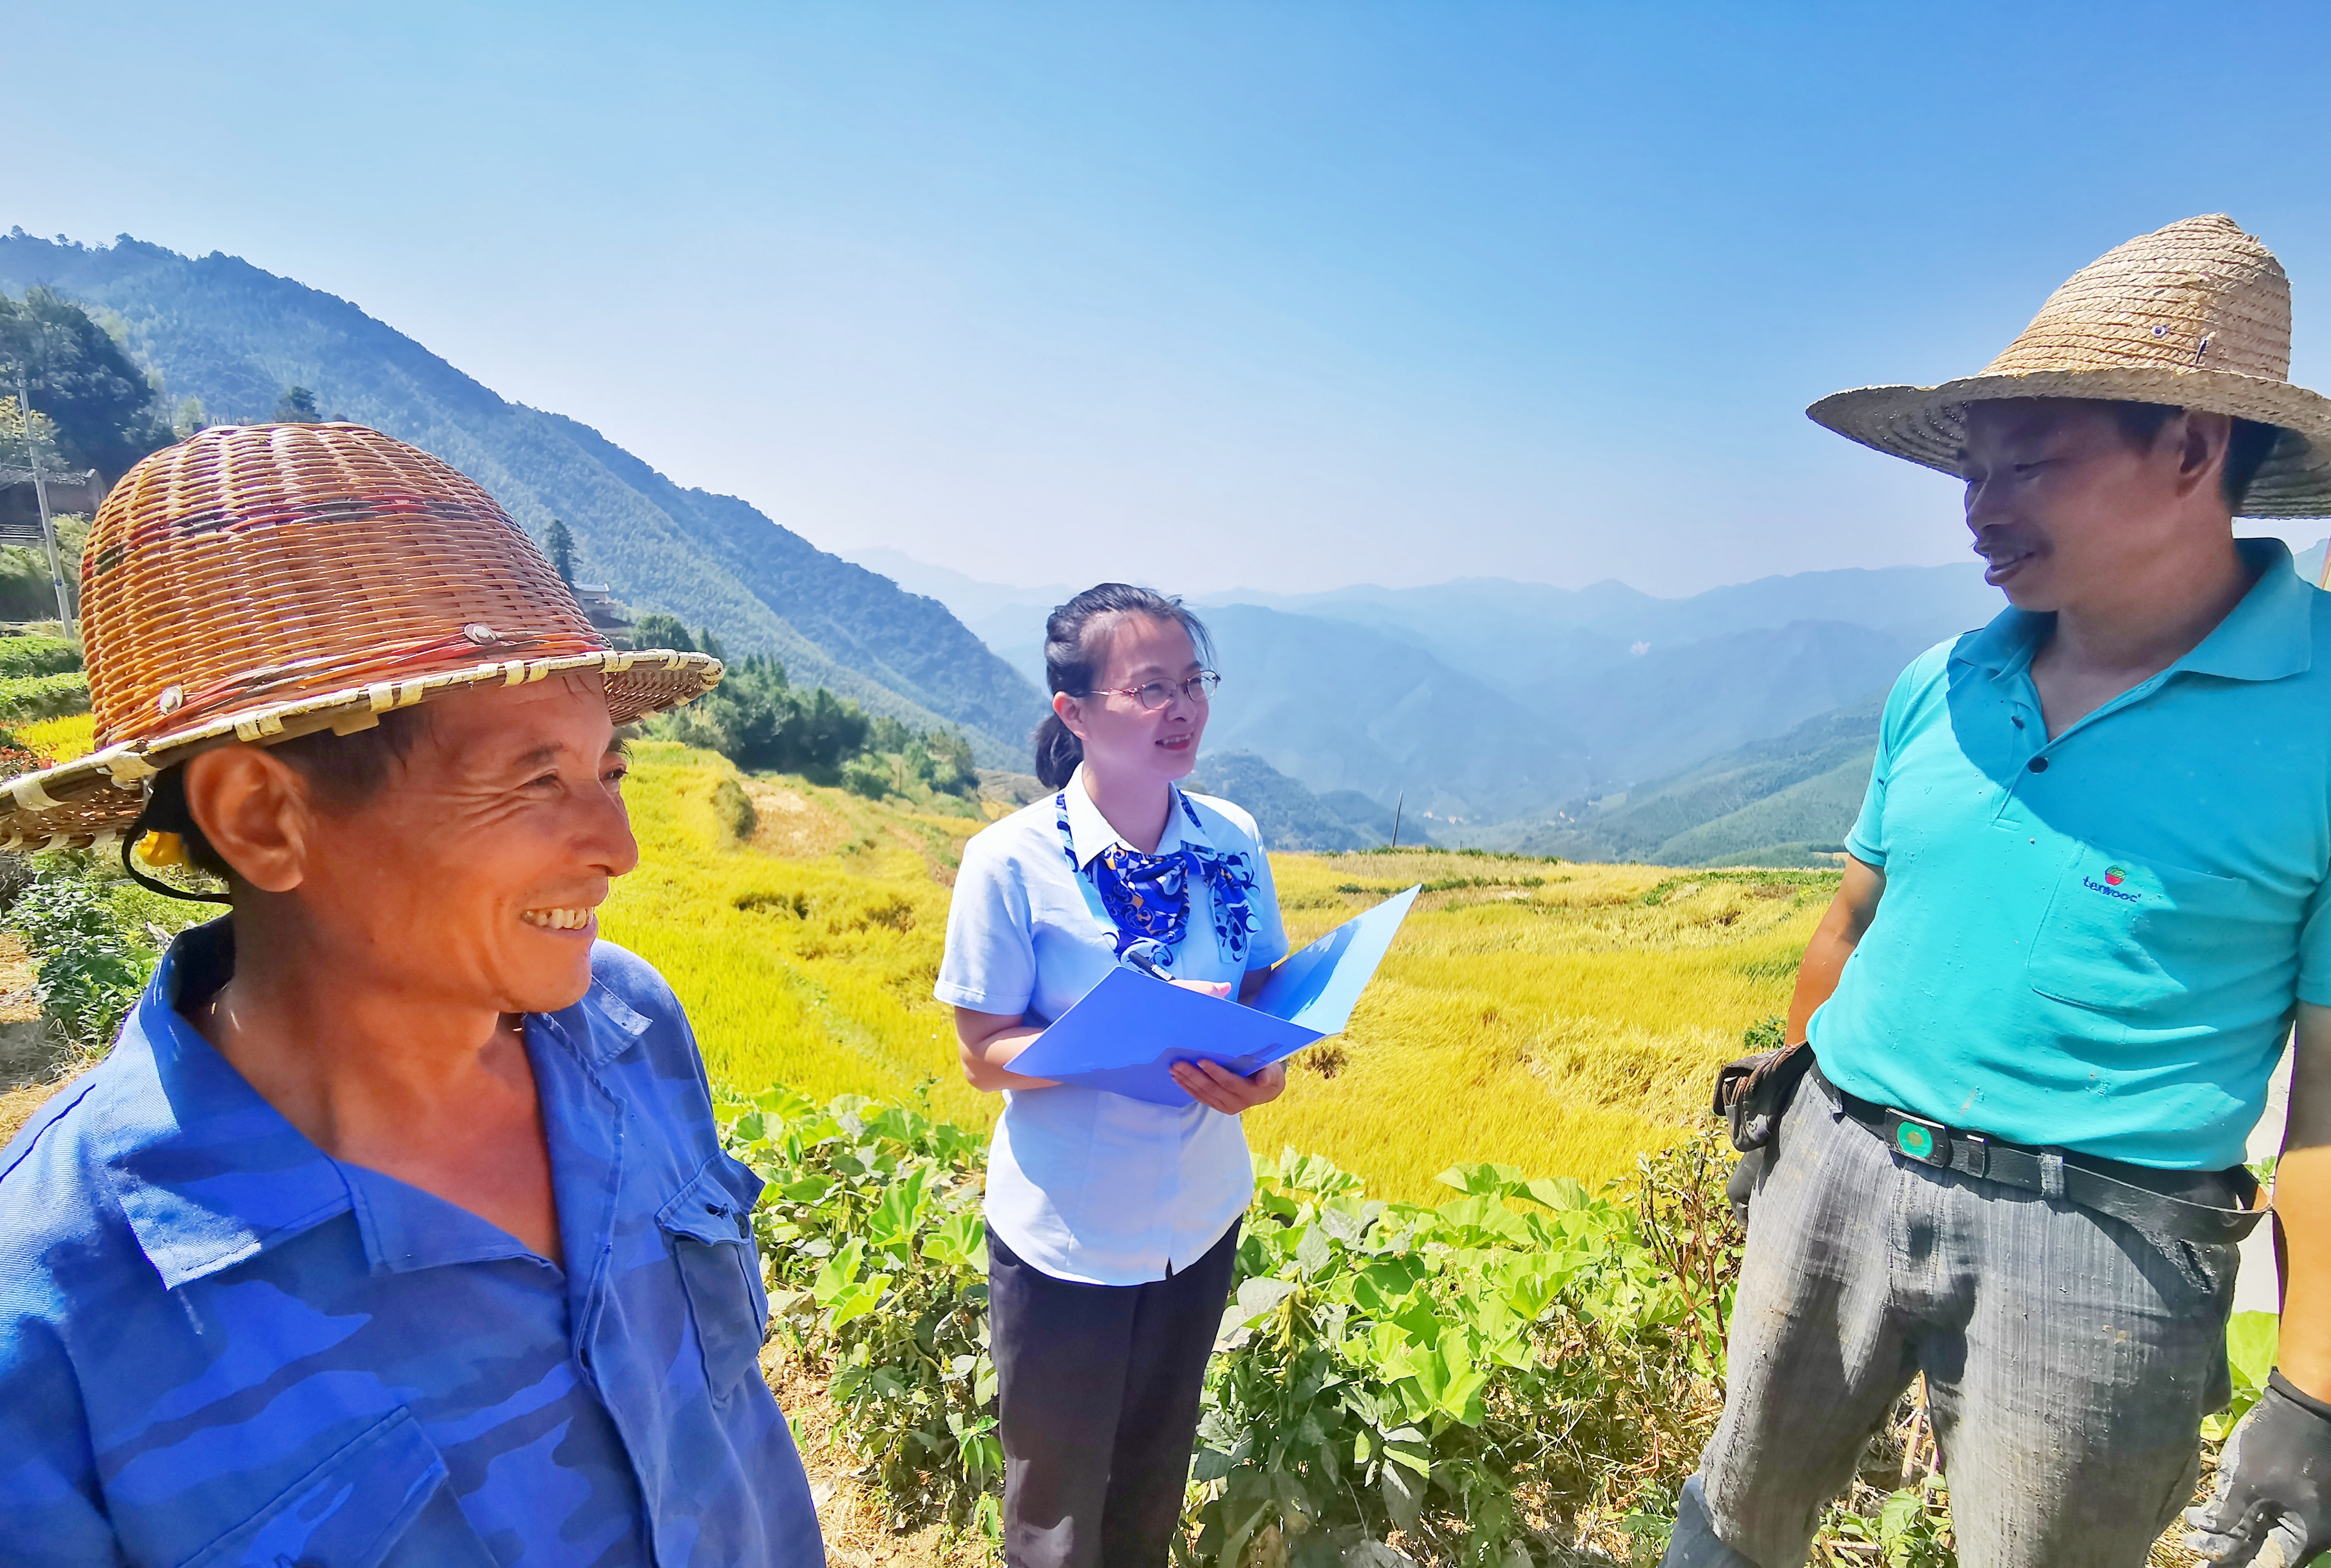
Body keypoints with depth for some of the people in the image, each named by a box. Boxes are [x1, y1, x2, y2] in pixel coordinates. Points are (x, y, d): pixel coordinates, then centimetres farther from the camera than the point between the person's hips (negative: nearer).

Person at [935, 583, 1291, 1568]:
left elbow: (1264, 991, 3)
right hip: (1067, 1240, -4)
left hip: (1200, 1221, 4)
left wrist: (1264, 1066, -20)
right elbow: (985, 1056, -15)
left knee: (1156, 1476, 26)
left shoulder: (1233, 840, -8)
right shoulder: (1010, 863, -20)